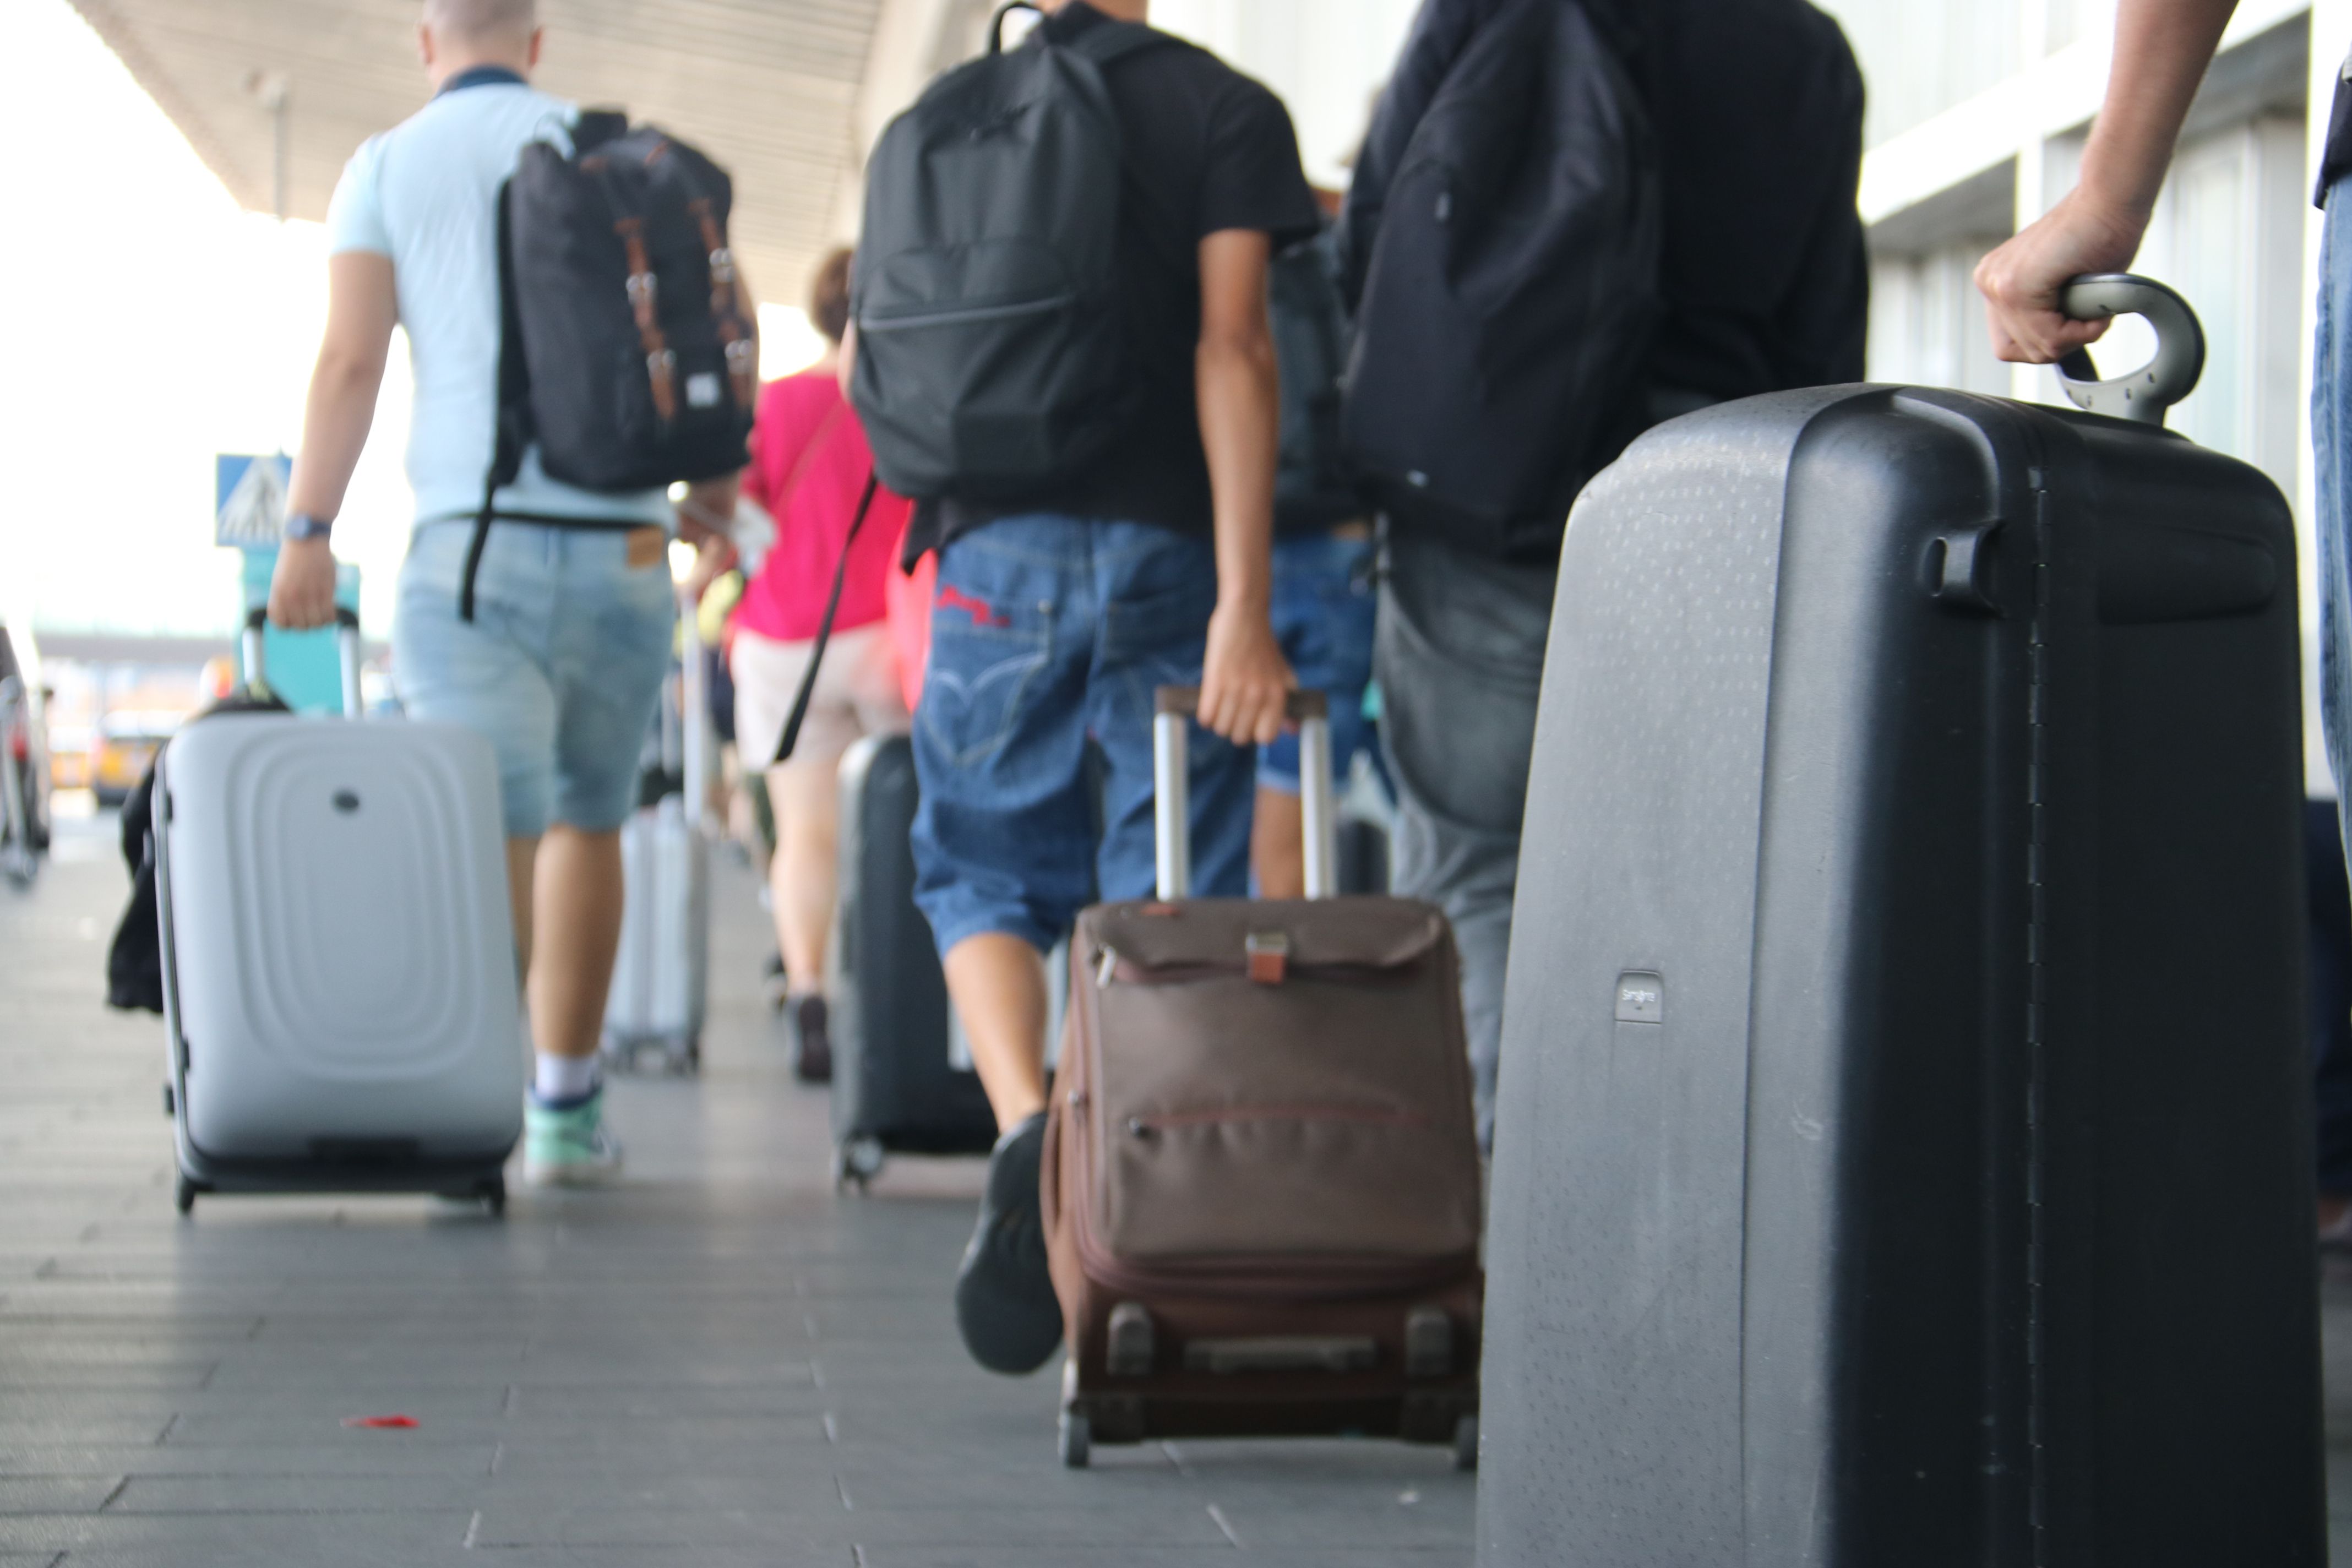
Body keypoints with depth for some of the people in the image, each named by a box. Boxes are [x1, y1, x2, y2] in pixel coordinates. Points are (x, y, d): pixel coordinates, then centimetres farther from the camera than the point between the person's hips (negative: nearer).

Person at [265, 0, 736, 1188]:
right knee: (589, 821, 17)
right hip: (623, 546, 2)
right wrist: (717, 494, 17)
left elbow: (349, 357, -5)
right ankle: (566, 1112, 21)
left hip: (473, 545, -2)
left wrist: (308, 532, -7)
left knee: (494, 829, -9)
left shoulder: (386, 168, 6)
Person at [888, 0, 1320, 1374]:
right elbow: (1234, 345, -10)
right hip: (1166, 552, -2)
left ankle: (1027, 1127, -14)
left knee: (986, 872, 13)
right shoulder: (1226, 110, 1)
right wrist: (1245, 605, -15)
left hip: (999, 553, 2)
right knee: (1172, 909, 5)